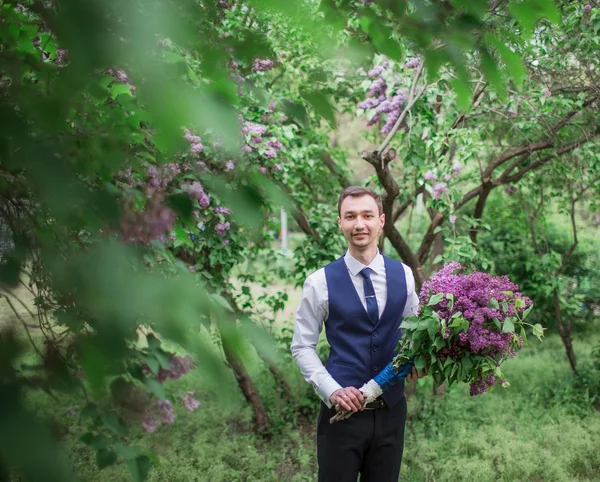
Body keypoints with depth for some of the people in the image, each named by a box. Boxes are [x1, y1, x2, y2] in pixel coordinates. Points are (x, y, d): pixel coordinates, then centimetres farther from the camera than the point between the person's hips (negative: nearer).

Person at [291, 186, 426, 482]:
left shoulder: (403, 275, 2)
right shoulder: (320, 282, -7)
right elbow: (302, 347, -3)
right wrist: (332, 390, -15)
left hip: (391, 410, 3)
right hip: (342, 410, -3)